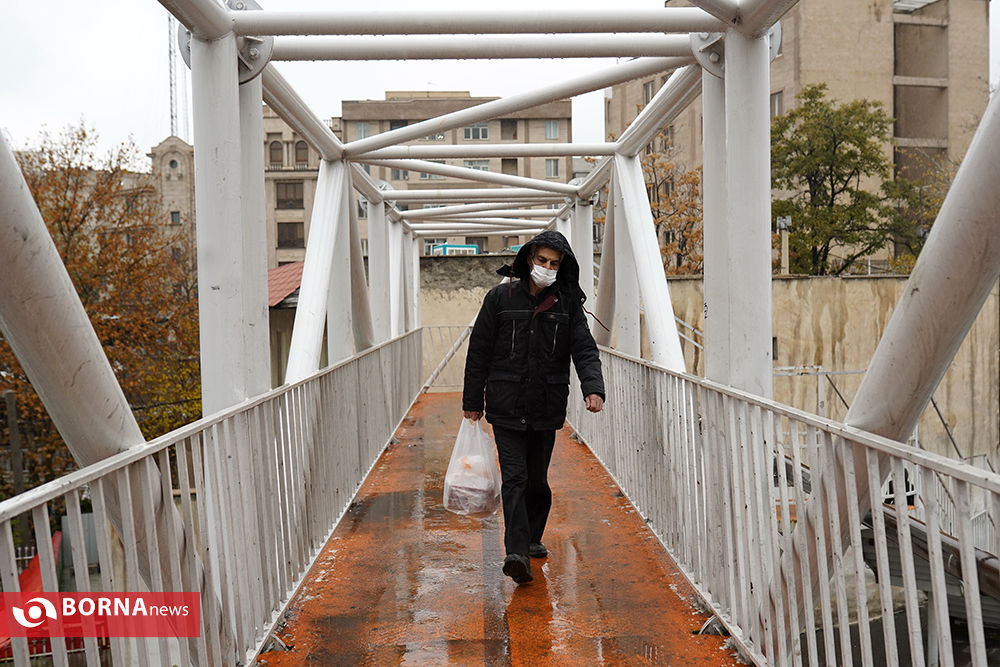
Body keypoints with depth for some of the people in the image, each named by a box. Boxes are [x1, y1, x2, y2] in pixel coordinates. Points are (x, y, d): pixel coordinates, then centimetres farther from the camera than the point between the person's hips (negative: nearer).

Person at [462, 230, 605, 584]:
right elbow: (479, 351, 4)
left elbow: (585, 350, -2)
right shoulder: (501, 297, 0)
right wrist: (472, 400, 5)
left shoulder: (567, 303, 3)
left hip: (547, 407, 2)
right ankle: (516, 552, -14)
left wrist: (593, 388, -21)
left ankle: (533, 538, 33)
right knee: (514, 477, -11)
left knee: (537, 479, 13)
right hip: (506, 405, -2)